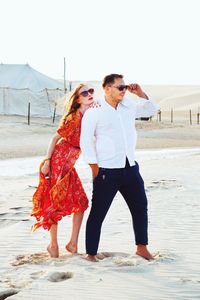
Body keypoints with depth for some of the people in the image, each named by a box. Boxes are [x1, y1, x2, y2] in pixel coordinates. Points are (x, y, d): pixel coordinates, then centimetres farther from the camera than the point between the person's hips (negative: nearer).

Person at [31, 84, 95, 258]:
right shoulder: (72, 118, -15)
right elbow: (56, 138, -12)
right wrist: (47, 161, -14)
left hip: (69, 166, 7)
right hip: (58, 161, -7)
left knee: (81, 202, 5)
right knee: (57, 203, -2)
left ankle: (73, 244, 13)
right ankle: (53, 245, 10)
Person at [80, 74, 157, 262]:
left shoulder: (128, 107, 9)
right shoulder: (94, 113, -8)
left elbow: (151, 110, 24)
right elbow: (85, 142, -8)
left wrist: (141, 94, 6)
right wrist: (95, 169, -10)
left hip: (130, 168, 6)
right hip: (107, 171, -6)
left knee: (140, 206, 13)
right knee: (98, 213, 0)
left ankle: (142, 247, 27)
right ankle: (91, 253, 9)